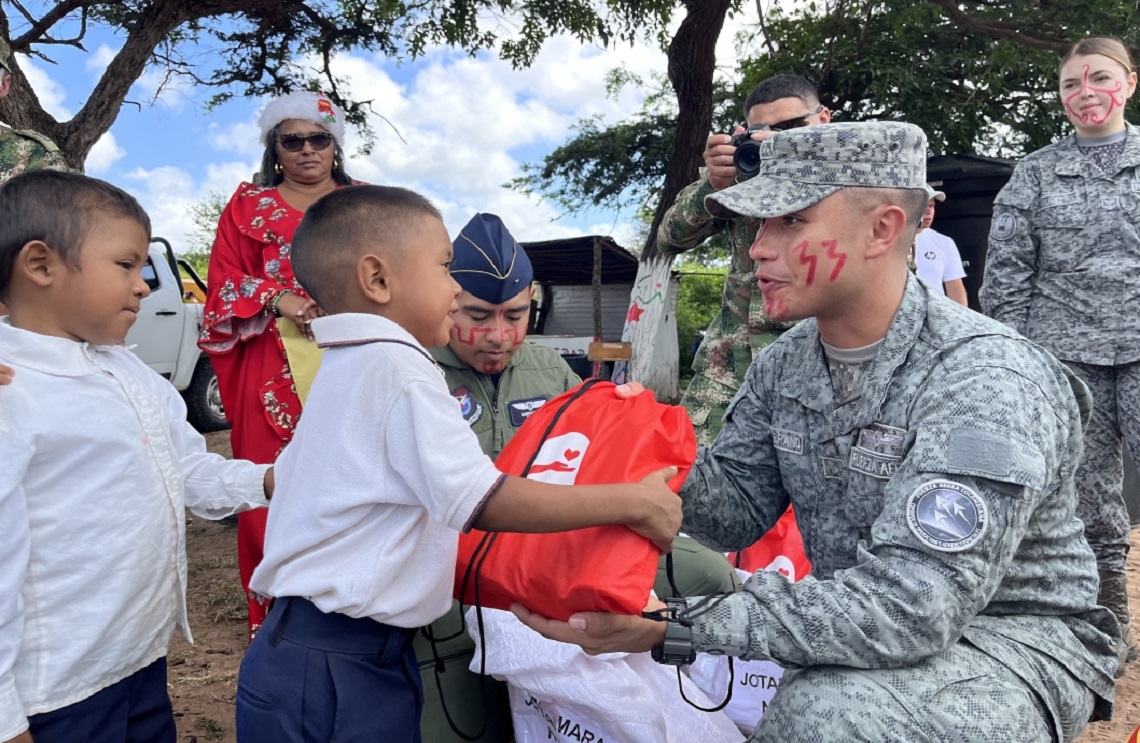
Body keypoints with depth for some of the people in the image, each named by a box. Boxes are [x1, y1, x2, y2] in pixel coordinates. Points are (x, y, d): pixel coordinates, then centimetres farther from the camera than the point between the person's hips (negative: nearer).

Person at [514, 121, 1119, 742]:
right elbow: (739, 512, 0)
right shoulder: (786, 362, -3)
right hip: (862, 620, 6)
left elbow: (910, 609, -33)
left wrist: (676, 629, -37)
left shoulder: (987, 381, -26)